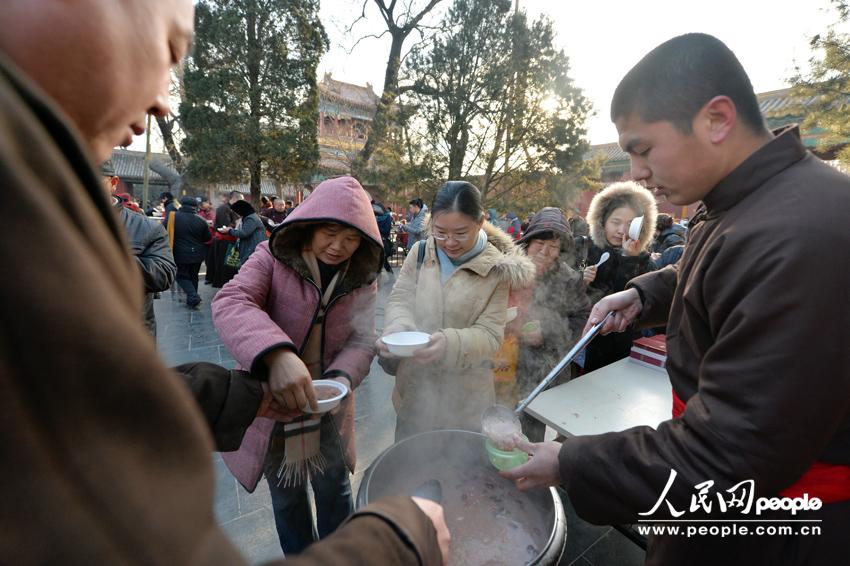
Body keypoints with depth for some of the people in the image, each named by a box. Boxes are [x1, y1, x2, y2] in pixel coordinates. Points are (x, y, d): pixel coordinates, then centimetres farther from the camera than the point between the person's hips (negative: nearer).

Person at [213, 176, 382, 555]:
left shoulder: (361, 277, -5)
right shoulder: (273, 258, -15)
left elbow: (362, 340, -8)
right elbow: (230, 303, -29)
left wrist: (342, 377, -29)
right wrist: (277, 354, -47)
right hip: (274, 403, -1)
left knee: (334, 491, 19)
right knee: (286, 497, 22)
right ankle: (299, 555, 51)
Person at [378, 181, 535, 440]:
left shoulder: (497, 269, -11)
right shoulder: (420, 253, -3)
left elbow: (490, 334, -13)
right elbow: (400, 299, -3)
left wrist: (450, 343, -32)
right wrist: (398, 328, -26)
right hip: (414, 388, 3)